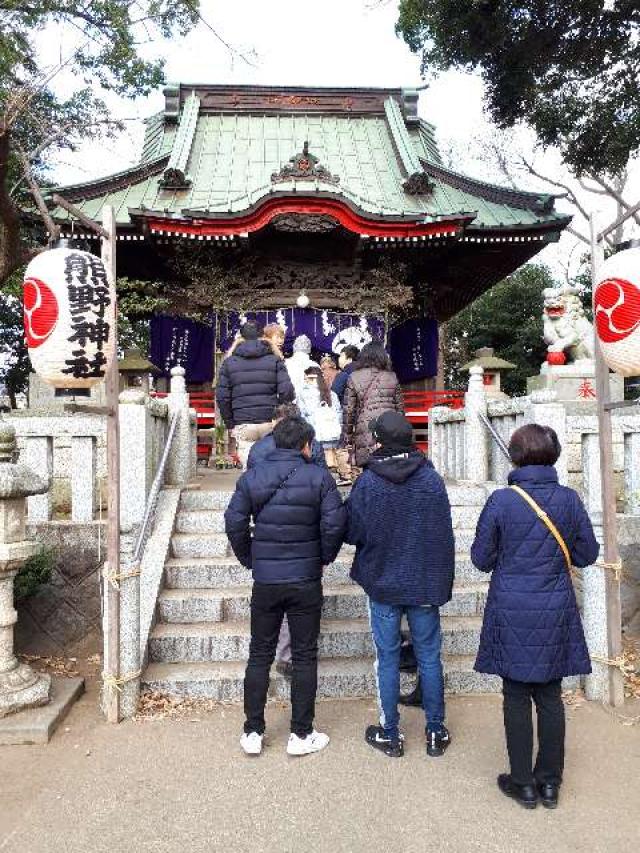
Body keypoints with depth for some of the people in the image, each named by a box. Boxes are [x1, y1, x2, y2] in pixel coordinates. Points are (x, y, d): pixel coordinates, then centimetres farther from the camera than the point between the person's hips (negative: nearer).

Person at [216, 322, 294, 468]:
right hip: (270, 423, 0)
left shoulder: (229, 362, 7)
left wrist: (230, 424, 11)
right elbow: (287, 391, -5)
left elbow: (222, 397, 3)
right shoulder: (274, 360, 5)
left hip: (243, 425, 0)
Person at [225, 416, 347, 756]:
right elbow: (335, 523, -13)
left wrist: (249, 559, 8)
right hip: (306, 581, -2)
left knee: (259, 655, 14)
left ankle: (252, 732, 22)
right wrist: (324, 557, 3)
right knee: (304, 657, 10)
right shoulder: (319, 477, -7)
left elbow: (234, 522, -4)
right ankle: (301, 734, 19)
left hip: (265, 582, 2)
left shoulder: (251, 477, 0)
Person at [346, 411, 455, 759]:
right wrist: (444, 581, 8)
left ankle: (390, 734, 22)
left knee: (387, 659, 10)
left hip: (382, 583, -2)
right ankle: (436, 732, 24)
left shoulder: (366, 483, -13)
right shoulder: (432, 479, -6)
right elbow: (446, 535, -1)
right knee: (429, 657, 13)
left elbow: (352, 533, -7)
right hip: (426, 584, 2)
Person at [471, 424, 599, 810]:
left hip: (512, 613, -3)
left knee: (517, 697, 10)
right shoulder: (569, 499, -6)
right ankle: (550, 781, 27)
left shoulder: (502, 500, -13)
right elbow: (587, 554, 5)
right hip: (556, 613, 3)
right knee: (550, 695, 15)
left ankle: (523, 782, 21)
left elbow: (482, 558, -5)